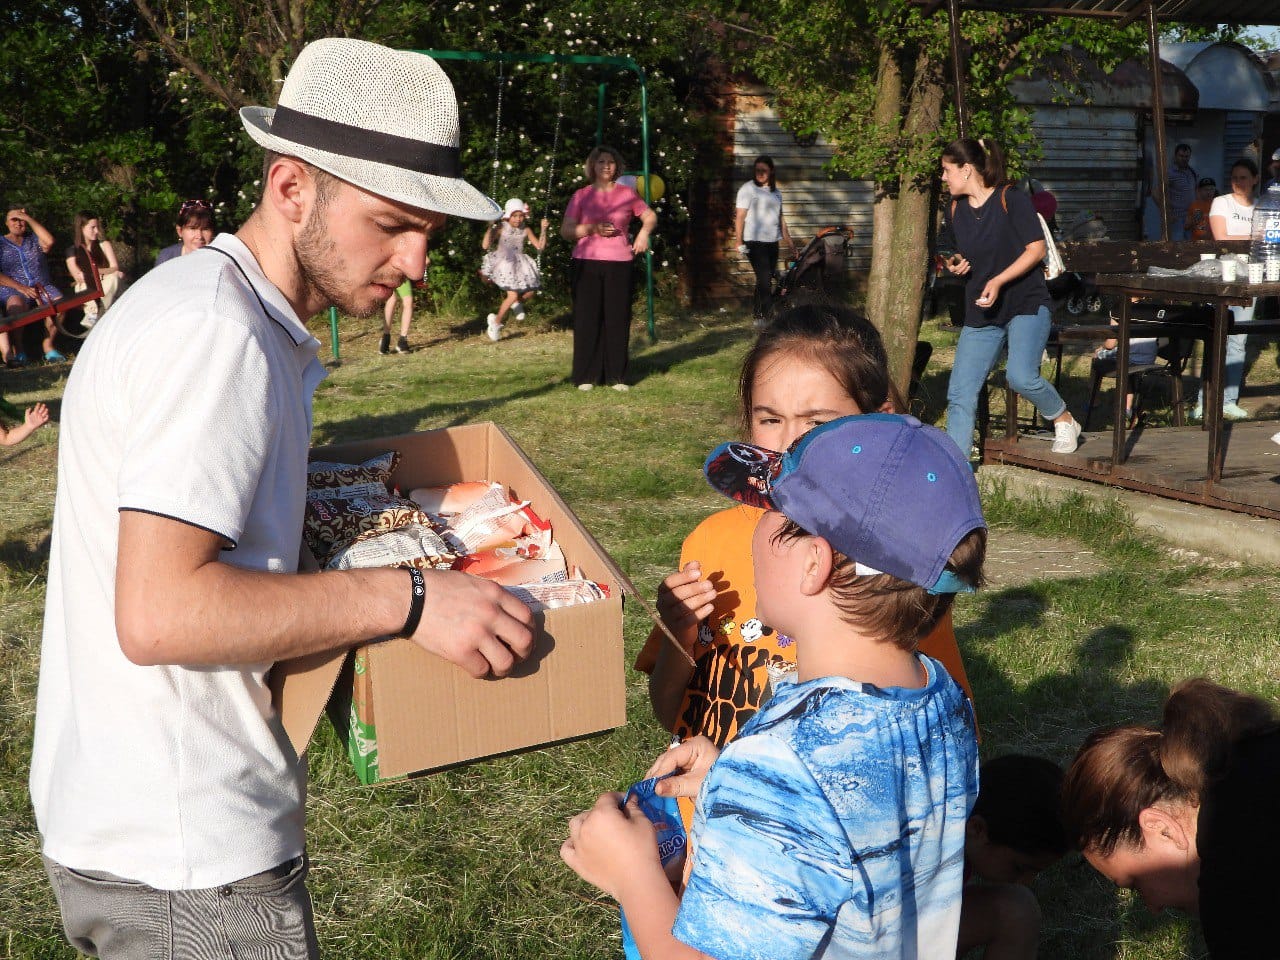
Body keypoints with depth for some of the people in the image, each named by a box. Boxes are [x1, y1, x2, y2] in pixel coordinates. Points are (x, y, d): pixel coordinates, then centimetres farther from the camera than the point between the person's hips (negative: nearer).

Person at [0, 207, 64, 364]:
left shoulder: (34, 239, 18)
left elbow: (49, 241, -7)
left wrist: (29, 218, -1)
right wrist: (21, 288, -16)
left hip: (42, 286, 2)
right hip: (13, 290, -2)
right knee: (16, 304, -39)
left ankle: (48, 345, -16)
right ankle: (16, 349, -22)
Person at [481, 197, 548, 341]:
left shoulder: (525, 231, 5)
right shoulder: (501, 229, -7)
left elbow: (540, 247, 5)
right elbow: (485, 245, -15)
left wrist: (543, 230, -4)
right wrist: (490, 228, -21)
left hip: (520, 264, 5)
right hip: (504, 264, -5)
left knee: (531, 291, -9)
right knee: (513, 295, -18)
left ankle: (517, 303, 25)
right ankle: (496, 321, 0)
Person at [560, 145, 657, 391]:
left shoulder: (627, 194, 10)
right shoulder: (581, 196, 8)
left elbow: (650, 216, 18)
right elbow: (565, 230, 4)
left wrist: (644, 232, -2)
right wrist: (591, 229, -11)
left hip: (619, 263, 1)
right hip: (586, 263, -1)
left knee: (618, 319, 0)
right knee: (587, 319, -2)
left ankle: (616, 376, 7)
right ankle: (586, 377, 5)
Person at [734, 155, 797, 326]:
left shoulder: (776, 192, 15)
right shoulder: (748, 189, -4)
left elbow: (780, 218, 21)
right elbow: (740, 216, -7)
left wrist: (789, 242, 19)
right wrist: (738, 241, -14)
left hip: (772, 242, 6)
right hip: (755, 241, -6)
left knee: (766, 280, 9)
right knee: (764, 279, -14)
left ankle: (758, 315, 18)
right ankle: (761, 317, -9)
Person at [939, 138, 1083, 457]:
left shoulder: (1011, 199, -10)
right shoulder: (957, 209, 9)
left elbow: (1037, 249, -12)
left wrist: (999, 281, -20)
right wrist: (957, 263, -1)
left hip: (1026, 303, -6)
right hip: (980, 311, 6)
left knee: (1021, 376, -23)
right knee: (959, 394, -3)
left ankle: (1064, 421, 7)